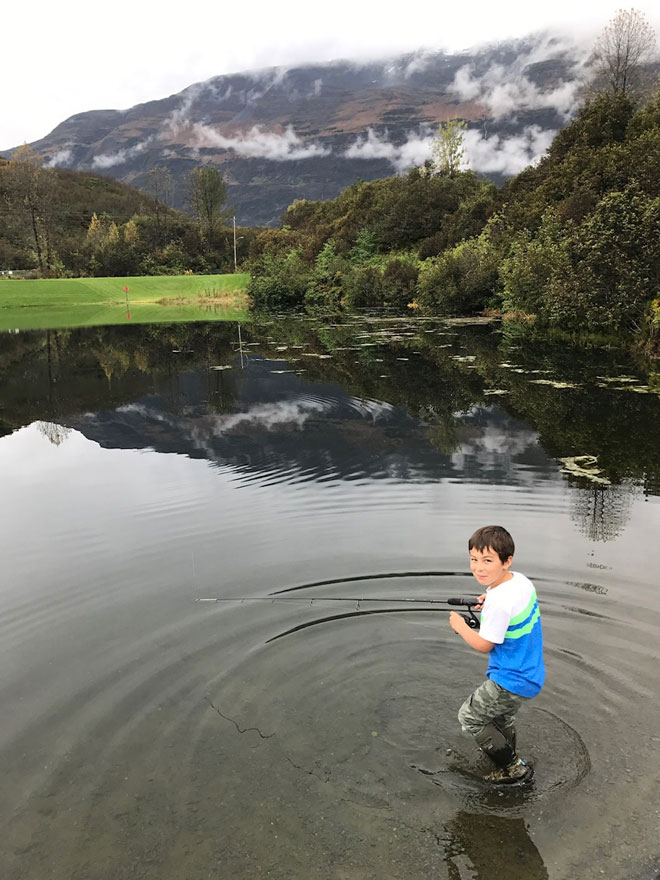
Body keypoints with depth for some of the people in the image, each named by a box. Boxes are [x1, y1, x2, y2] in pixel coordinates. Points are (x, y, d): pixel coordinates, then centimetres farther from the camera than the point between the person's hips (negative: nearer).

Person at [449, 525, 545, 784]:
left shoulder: (499, 602, -31)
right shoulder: (520, 579, -4)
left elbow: (483, 645, -20)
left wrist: (460, 626, -5)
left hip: (511, 682, -9)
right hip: (530, 674, 9)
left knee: (469, 717, 8)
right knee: (499, 716, 30)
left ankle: (514, 768, 16)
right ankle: (510, 762, 41)